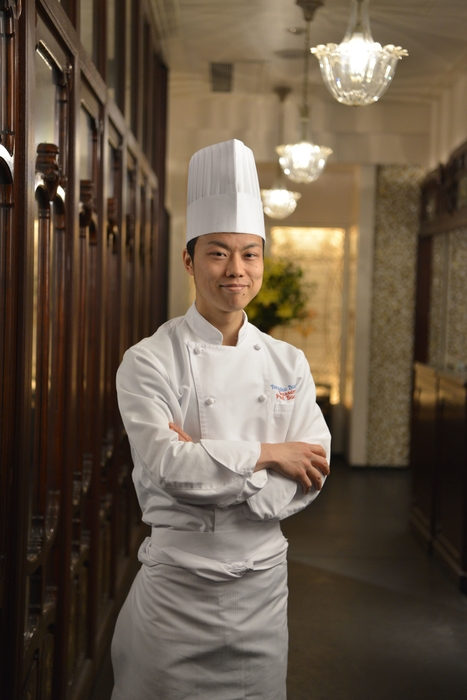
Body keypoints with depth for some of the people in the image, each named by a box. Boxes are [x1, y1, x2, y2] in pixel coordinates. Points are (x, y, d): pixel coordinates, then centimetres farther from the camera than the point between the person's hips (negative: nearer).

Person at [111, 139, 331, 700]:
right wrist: (264, 455, -14)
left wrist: (208, 463, -16)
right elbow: (166, 465, -20)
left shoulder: (288, 364, 3)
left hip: (263, 582, 4)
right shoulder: (149, 362, -8)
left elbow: (306, 480, -5)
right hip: (176, 585, -3)